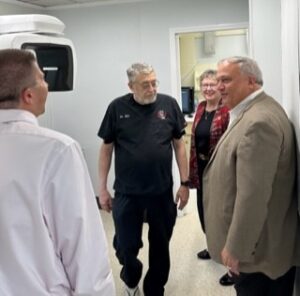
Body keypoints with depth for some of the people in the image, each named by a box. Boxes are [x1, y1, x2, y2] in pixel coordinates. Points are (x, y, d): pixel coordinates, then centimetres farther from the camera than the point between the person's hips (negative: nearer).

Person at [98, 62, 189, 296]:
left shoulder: (169, 104, -3)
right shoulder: (117, 108, -6)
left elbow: (179, 144, 3)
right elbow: (106, 149, 1)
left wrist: (185, 183, 1)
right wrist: (103, 188, 0)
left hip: (162, 192, 1)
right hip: (127, 193, -1)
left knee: (160, 247, 14)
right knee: (126, 247, 7)